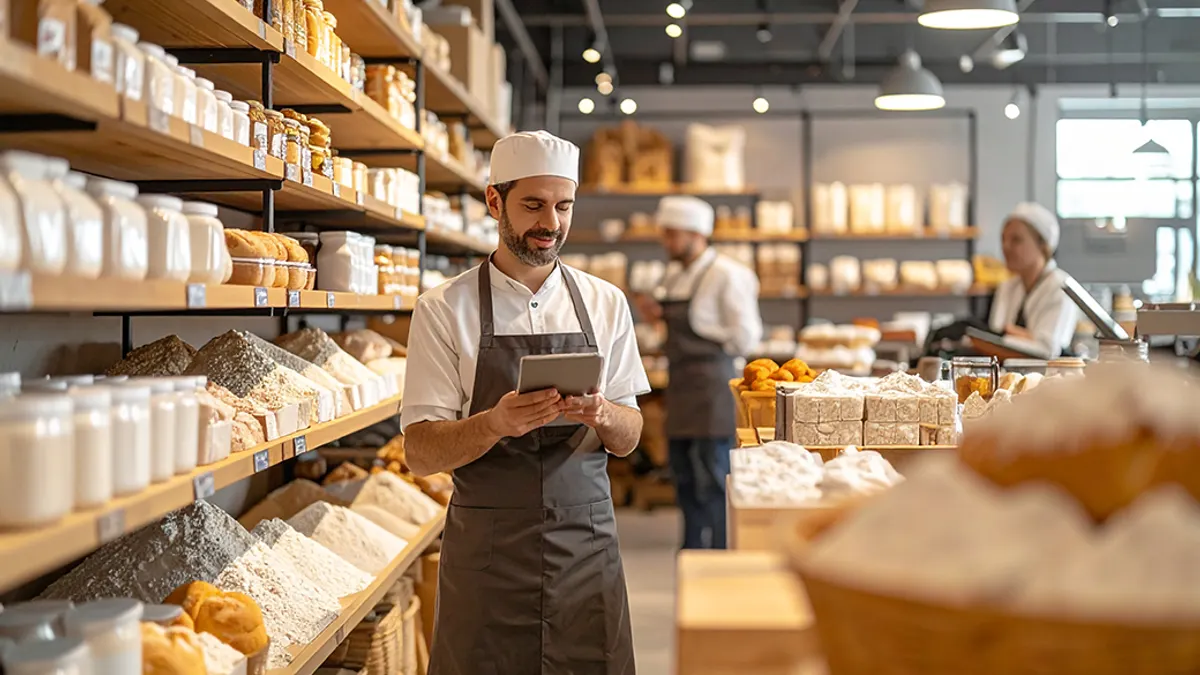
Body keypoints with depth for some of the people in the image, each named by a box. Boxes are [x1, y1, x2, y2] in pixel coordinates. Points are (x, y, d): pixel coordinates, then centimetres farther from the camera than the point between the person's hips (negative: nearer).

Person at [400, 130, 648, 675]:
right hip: (486, 552, -2)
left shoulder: (605, 303, 6)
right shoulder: (445, 309, -3)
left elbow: (628, 438, 8)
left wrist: (602, 415, -14)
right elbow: (420, 453, -6)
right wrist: (495, 424, -24)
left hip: (586, 543, 3)